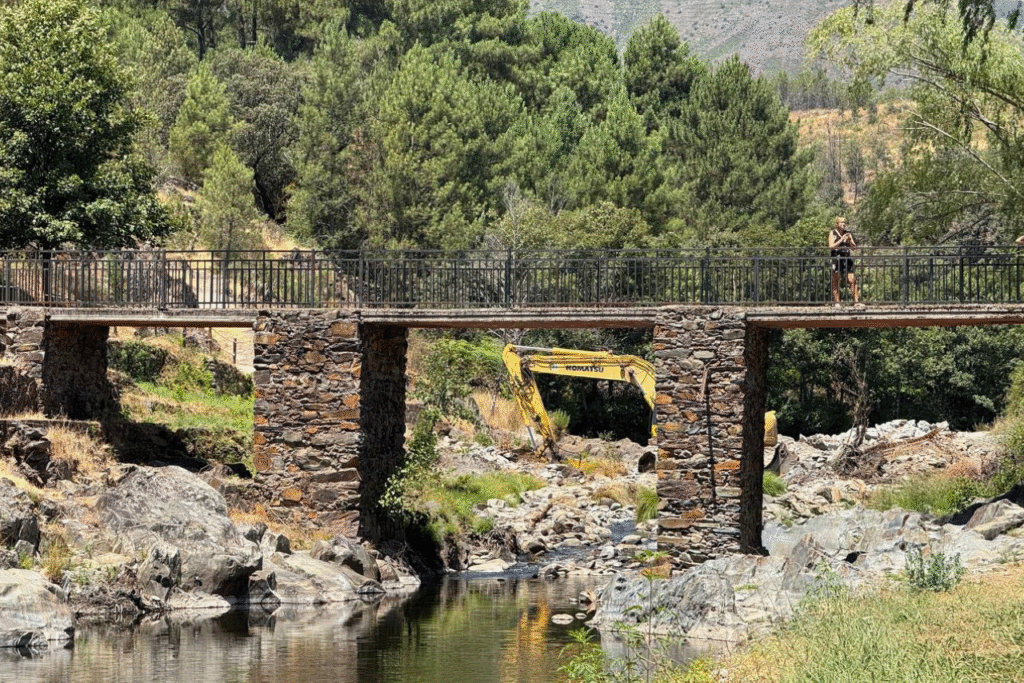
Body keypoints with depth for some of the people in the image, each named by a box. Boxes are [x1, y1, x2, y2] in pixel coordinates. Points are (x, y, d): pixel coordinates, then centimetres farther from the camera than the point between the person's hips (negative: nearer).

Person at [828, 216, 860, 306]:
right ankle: (836, 301, 2)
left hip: (846, 258, 3)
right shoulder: (833, 233, 2)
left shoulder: (848, 233, 13)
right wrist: (841, 240, -18)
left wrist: (849, 241, -8)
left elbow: (854, 247, 12)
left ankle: (856, 300, -6)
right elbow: (831, 246, -9)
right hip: (835, 258, -3)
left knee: (852, 280, -6)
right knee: (835, 281, -2)